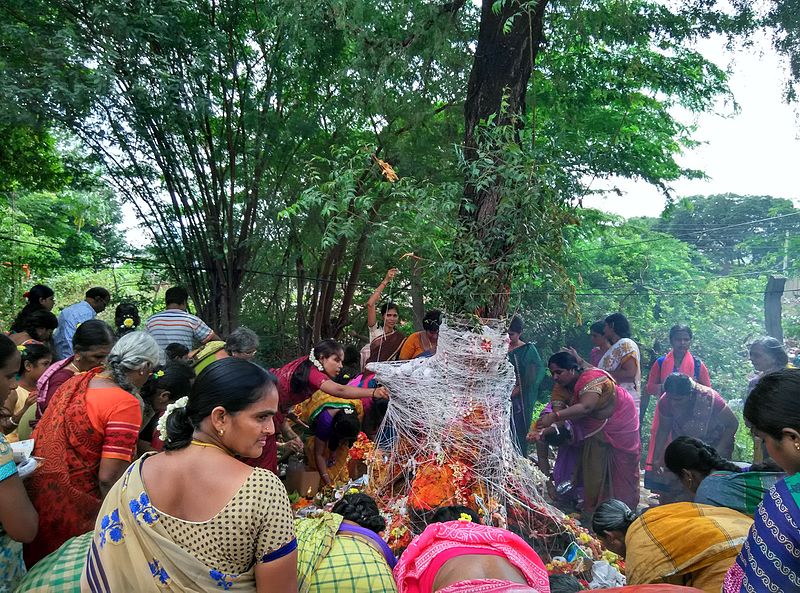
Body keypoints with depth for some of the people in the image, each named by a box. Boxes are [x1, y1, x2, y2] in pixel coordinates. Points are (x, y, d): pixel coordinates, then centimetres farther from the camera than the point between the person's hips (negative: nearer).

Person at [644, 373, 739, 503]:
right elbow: (663, 430, -7)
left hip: (713, 444, -2)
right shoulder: (665, 402, -23)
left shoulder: (709, 399, -32)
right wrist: (656, 458, -12)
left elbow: (733, 424, -18)